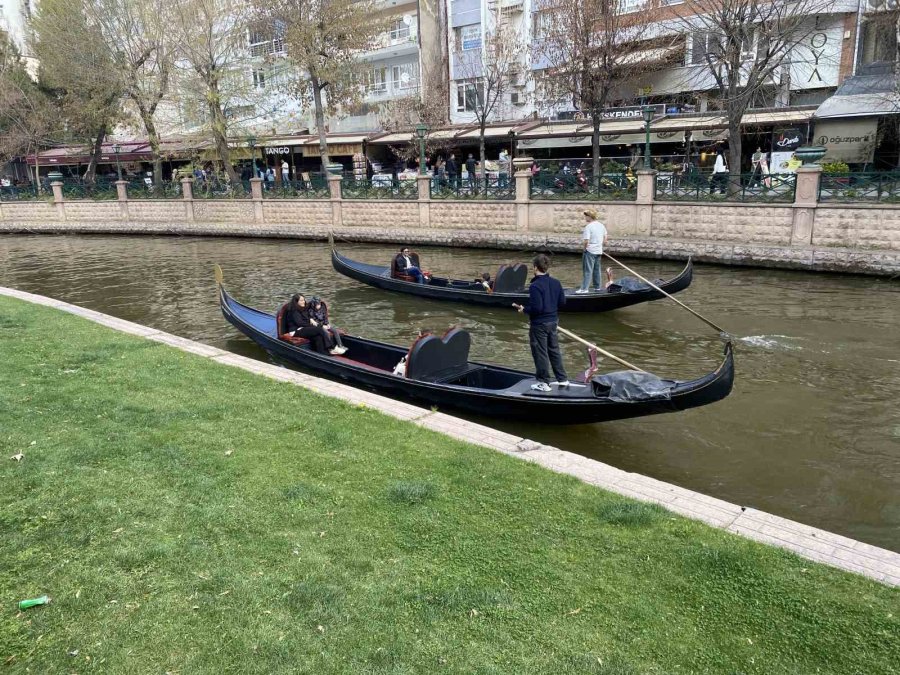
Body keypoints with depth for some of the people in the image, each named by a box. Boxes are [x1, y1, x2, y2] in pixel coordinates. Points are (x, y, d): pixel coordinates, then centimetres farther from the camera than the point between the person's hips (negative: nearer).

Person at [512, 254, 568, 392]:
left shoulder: (535, 286, -22)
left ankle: (544, 383, 13)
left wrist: (524, 309, -9)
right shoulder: (555, 283, 1)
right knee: (554, 350, 19)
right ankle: (562, 379, 27)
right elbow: (562, 302, 6)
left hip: (539, 324, -7)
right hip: (553, 321, 7)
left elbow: (536, 308, -24)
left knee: (540, 353, 4)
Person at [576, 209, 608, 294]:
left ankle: (584, 288, -8)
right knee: (596, 269, 18)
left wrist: (584, 248, -7)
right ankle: (597, 287, 27)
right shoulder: (601, 225, 7)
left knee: (587, 270, -7)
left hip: (589, 251, -8)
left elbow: (586, 241, -23)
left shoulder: (588, 227, -18)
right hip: (599, 251, 8)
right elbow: (606, 236, 17)